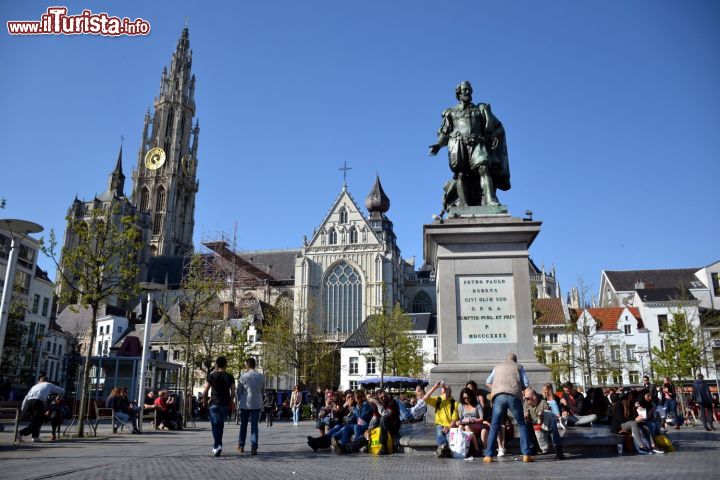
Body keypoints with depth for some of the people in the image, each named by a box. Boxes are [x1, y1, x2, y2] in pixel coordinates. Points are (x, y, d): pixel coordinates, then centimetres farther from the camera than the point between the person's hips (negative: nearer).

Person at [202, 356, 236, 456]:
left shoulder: (212, 376, -3)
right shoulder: (230, 377, 2)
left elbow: (205, 392, -5)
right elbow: (233, 393, 0)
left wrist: (205, 402, 10)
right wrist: (230, 403, 13)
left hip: (214, 404, -2)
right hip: (225, 404, 2)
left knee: (215, 425, 0)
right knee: (220, 425, 16)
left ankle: (217, 445, -16)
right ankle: (217, 446, 21)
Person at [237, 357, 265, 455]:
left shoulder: (243, 376, -7)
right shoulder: (261, 376, 2)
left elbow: (239, 391, 0)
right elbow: (263, 391, 10)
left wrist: (239, 402, 13)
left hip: (245, 404, -1)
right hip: (257, 404, 1)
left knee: (243, 425, 14)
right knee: (254, 426, 2)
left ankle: (241, 446, 23)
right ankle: (254, 447, -6)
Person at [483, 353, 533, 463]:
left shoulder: (497, 367, 26)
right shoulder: (519, 367, 21)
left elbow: (488, 382, 21)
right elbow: (526, 384, 11)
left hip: (499, 396, 1)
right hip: (514, 396, -1)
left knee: (494, 426, 6)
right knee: (522, 425, 13)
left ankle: (488, 456, 0)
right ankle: (526, 454, 5)